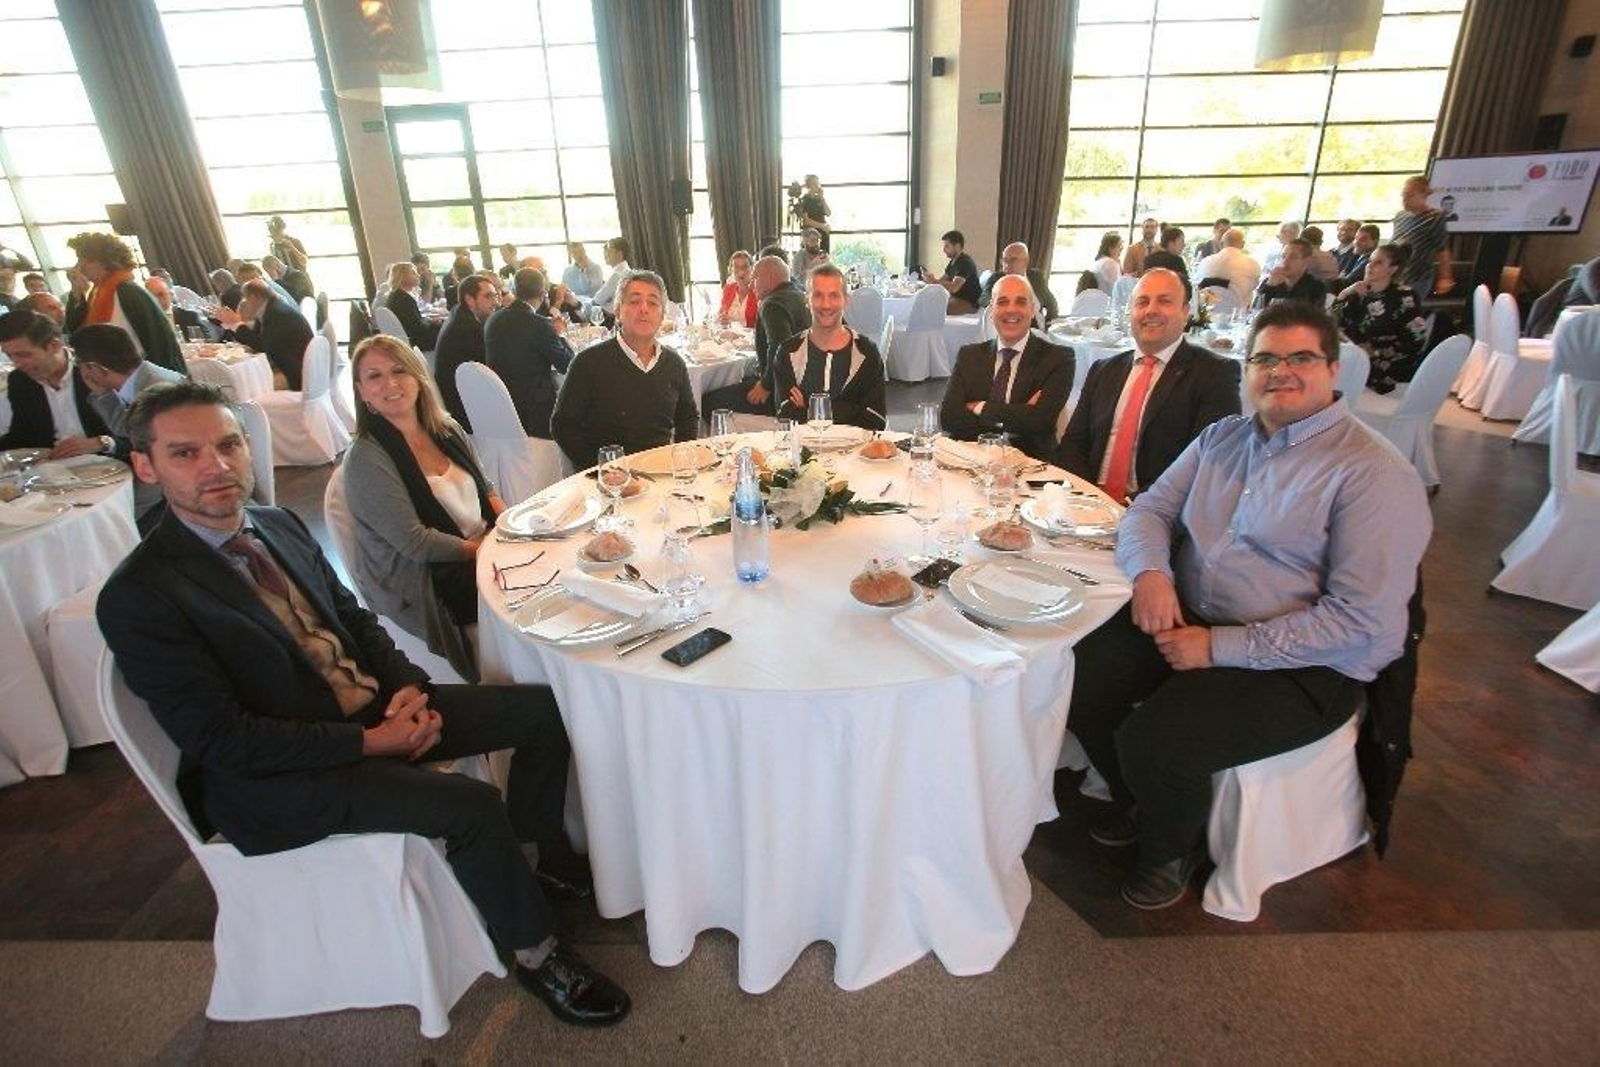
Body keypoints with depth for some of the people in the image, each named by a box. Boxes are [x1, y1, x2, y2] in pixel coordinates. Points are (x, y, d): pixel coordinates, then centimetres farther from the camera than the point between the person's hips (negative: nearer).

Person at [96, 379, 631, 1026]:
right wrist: (368, 743, -20)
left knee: (544, 710, 0)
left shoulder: (281, 526, 6)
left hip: (376, 709, 8)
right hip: (279, 777, -7)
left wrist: (408, 686, -7)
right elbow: (221, 740, -19)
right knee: (471, 806, -27)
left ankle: (548, 859, 22)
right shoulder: (137, 596, -16)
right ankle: (536, 953, 0)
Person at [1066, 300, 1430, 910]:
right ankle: (1140, 803, 18)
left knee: (1152, 741, -26)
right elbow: (1151, 509, 10)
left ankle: (1173, 849, 12)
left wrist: (1221, 647, -21)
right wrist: (1150, 570, -14)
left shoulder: (1375, 473, -12)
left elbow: (1362, 619, -18)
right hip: (1187, 622, 7)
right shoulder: (1224, 437, 11)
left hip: (1303, 666, -6)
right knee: (1076, 681, -12)